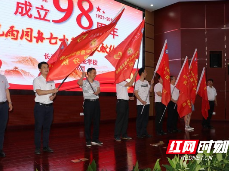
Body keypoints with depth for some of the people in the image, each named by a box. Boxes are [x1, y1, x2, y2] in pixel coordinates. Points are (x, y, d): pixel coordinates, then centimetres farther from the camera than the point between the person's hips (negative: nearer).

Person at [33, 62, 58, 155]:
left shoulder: (51, 80, 14)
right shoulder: (37, 80, -2)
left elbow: (54, 92, 14)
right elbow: (39, 92, -15)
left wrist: (53, 96, -9)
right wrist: (52, 91, -15)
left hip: (49, 106, 5)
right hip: (40, 106, -5)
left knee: (47, 127, 9)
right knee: (38, 127, -1)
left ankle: (46, 146, 18)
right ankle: (37, 148, 7)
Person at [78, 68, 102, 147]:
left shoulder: (97, 82, 16)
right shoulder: (84, 82, 0)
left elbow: (98, 90, -1)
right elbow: (79, 83, -23)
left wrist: (97, 92, -24)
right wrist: (83, 76, -8)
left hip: (96, 102, 5)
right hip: (88, 102, -5)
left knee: (97, 121, 8)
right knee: (87, 122, -2)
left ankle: (95, 139, 18)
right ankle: (88, 140, 8)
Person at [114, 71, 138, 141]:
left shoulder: (124, 82, 19)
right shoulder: (119, 81, -11)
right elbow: (130, 84, -23)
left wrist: (129, 97, 11)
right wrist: (134, 75, -18)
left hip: (125, 102, 10)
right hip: (121, 102, -10)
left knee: (125, 119, 11)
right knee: (119, 119, -6)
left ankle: (124, 135, 19)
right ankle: (117, 136, 0)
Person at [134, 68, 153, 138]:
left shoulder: (146, 82, 13)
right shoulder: (138, 82, -7)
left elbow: (150, 90, 13)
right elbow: (135, 93, -12)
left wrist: (151, 84, -3)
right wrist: (141, 101, -18)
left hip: (147, 103, 7)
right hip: (140, 104, -7)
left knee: (146, 118, 10)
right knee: (140, 118, -1)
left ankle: (144, 132, 19)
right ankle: (139, 133, 6)